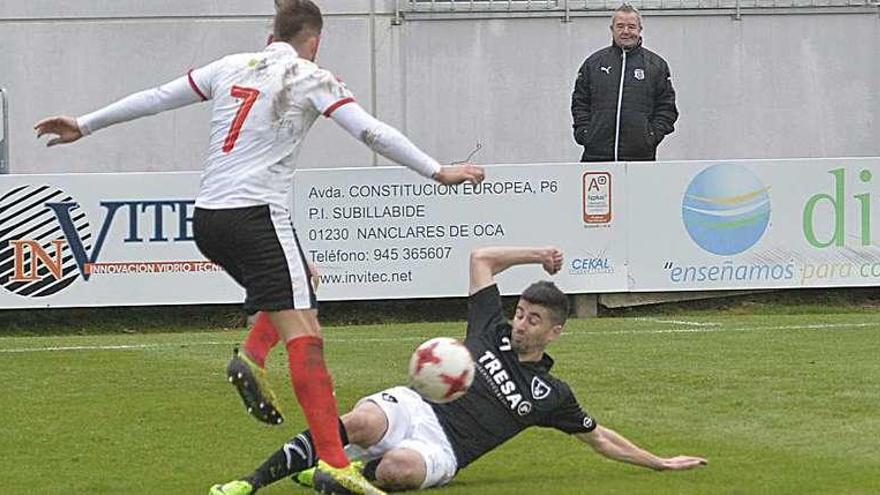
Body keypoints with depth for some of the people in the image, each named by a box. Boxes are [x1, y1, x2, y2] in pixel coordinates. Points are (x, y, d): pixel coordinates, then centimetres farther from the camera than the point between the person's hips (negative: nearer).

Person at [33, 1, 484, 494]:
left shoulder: (233, 67, 15)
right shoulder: (312, 80, 0)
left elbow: (156, 98, 18)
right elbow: (373, 132, -7)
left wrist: (85, 125, 27)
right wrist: (437, 171, -4)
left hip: (208, 218, 7)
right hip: (257, 216, -7)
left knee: (299, 281, 29)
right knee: (305, 334, -11)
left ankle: (252, 357, 4)